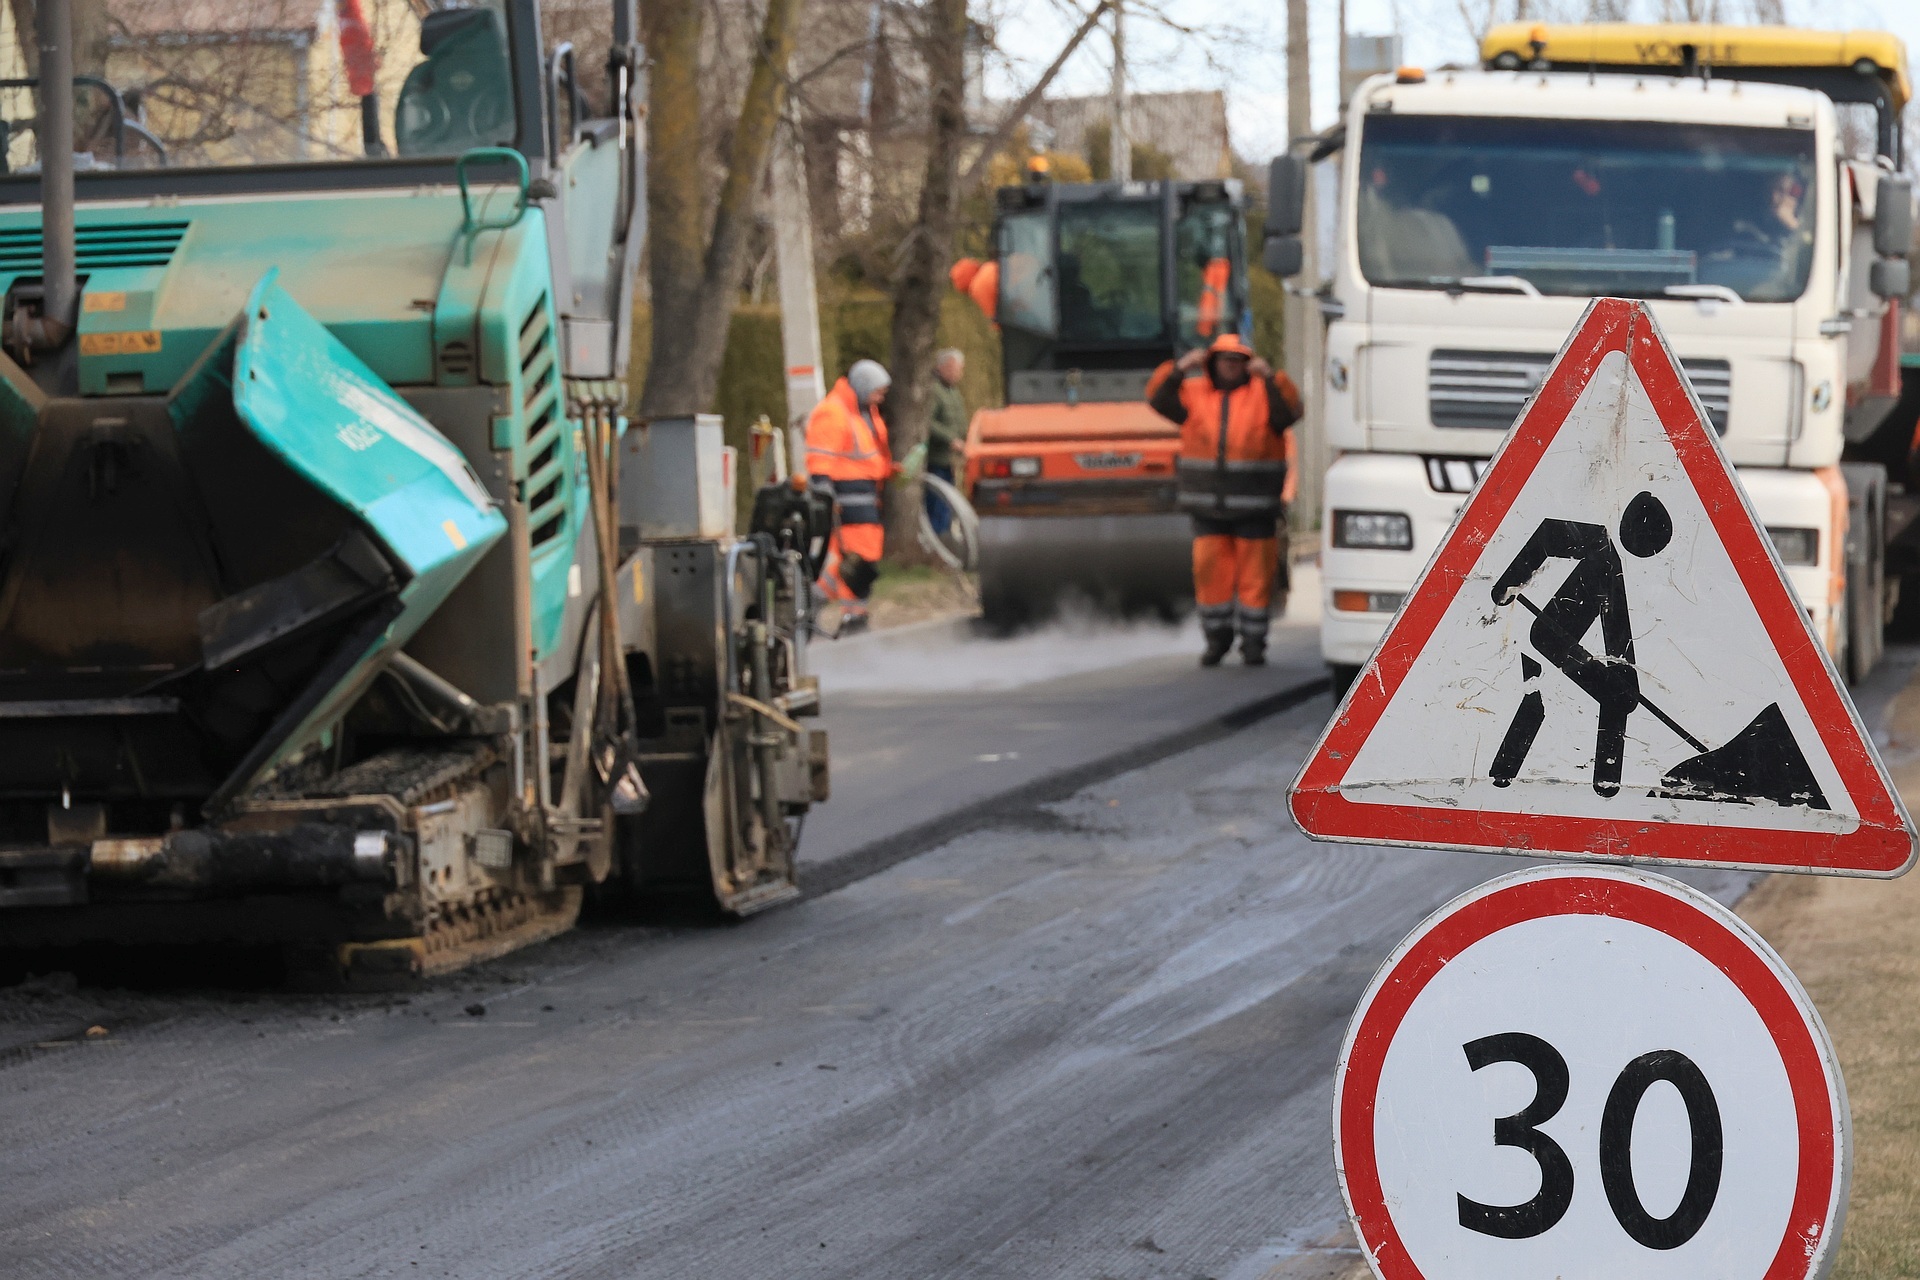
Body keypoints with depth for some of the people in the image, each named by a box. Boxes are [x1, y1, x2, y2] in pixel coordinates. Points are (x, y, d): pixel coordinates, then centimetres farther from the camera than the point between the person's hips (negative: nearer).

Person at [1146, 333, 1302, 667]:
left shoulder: (1264, 393, 0)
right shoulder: (1194, 393, 7)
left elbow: (1288, 413, -17)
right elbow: (1159, 400, -4)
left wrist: (1270, 377, -29)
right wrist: (1178, 371, -19)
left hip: (1254, 509, -2)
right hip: (1208, 507, 2)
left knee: (1255, 575, 0)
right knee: (1210, 572, 2)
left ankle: (1253, 642, 10)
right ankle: (1217, 636, 17)